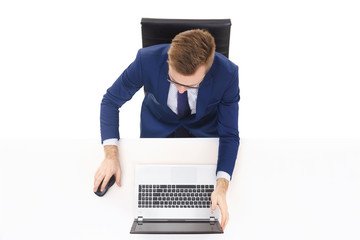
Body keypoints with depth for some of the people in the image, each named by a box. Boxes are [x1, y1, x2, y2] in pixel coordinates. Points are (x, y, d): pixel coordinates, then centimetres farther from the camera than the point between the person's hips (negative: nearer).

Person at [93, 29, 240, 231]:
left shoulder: (227, 74, -33)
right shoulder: (147, 60, -33)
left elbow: (229, 135, -23)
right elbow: (111, 101, -17)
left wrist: (221, 188, -39)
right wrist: (111, 156, -27)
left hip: (204, 130, 0)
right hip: (158, 127, 1)